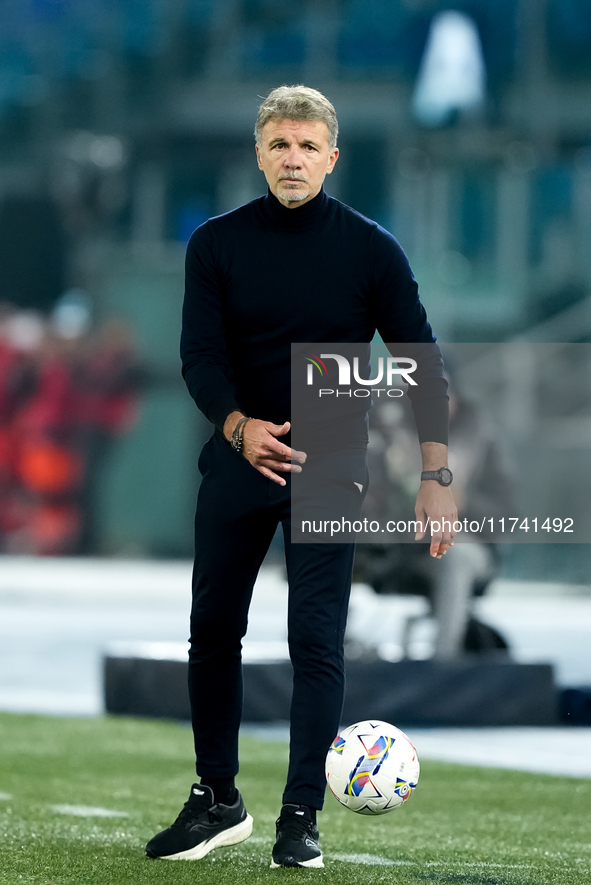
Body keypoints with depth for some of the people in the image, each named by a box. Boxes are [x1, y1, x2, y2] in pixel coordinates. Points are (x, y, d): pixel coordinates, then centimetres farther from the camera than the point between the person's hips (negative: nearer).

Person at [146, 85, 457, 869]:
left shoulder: (370, 250, -5)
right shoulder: (217, 245, -1)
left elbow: (422, 364, -3)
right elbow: (200, 356, -8)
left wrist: (437, 477, -10)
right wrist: (239, 425, -28)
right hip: (238, 457, 3)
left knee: (316, 641, -7)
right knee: (213, 630, 8)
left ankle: (302, 817, 2)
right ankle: (218, 802, 23)